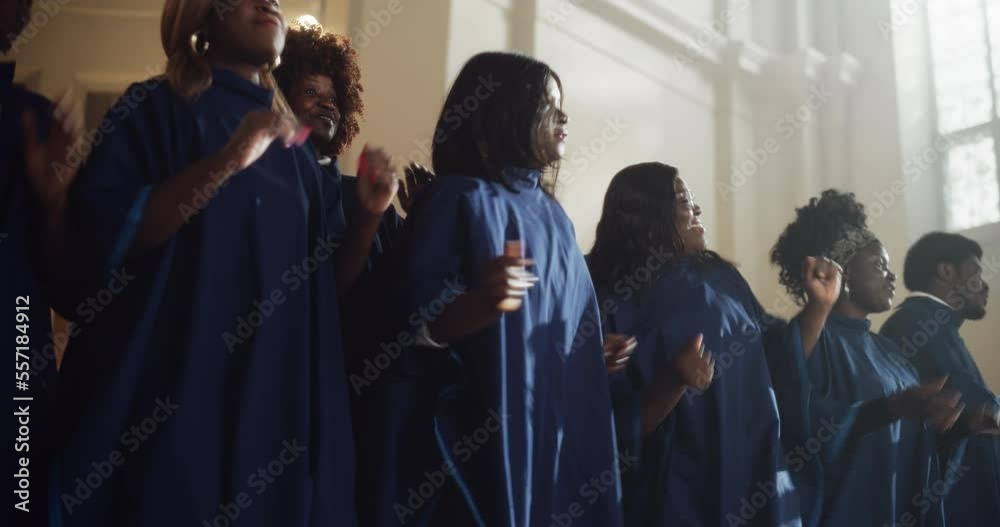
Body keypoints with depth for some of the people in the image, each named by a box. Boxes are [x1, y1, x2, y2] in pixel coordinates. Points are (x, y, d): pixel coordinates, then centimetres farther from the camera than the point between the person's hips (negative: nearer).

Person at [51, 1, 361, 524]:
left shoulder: (292, 145, 15)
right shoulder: (155, 108, 0)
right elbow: (103, 235, -15)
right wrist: (228, 161, -22)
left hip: (274, 393, 5)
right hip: (169, 389, -5)